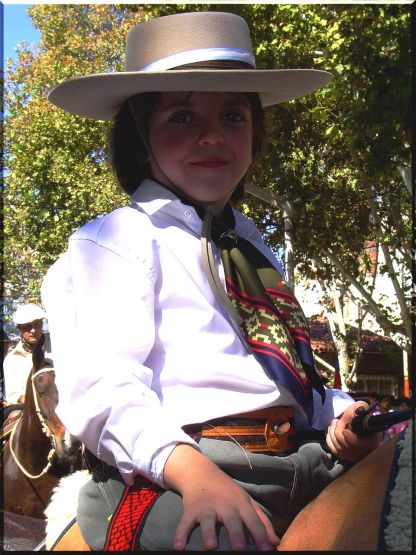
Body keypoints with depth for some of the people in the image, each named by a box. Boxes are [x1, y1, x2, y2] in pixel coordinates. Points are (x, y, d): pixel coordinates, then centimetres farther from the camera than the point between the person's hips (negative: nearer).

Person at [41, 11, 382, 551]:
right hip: (169, 481, -8)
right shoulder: (114, 240, 0)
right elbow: (103, 388, -13)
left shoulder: (255, 248, 24)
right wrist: (192, 469, -29)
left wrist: (338, 412, 6)